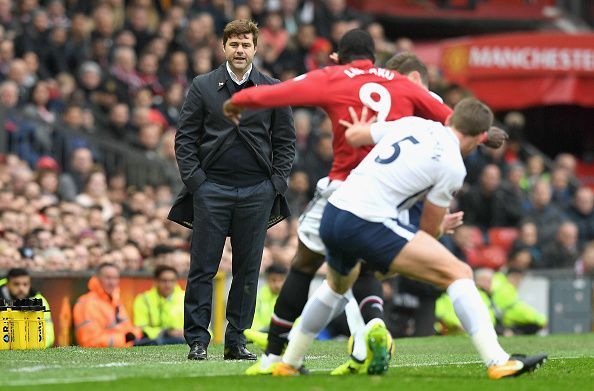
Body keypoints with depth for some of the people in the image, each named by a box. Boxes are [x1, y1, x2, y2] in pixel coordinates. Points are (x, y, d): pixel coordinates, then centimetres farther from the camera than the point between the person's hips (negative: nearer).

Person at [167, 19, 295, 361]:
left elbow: (286, 140, 10)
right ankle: (198, 340, 2)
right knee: (203, 268, -2)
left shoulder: (274, 90, 7)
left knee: (248, 269, 5)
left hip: (257, 192, 1)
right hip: (211, 189, -1)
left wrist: (277, 182, 0)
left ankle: (237, 339, 12)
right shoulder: (203, 87, 4)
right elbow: (185, 137, 4)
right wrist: (194, 179, -5)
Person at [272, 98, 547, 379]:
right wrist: (441, 228, 29)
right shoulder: (453, 167, -2)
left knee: (338, 285, 38)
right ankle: (498, 362, -20)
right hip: (367, 224, -8)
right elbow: (429, 230, 5)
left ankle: (289, 363, 46)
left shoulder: (412, 123, 14)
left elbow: (351, 134, 24)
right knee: (459, 273, -7)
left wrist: (362, 129, 48)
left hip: (331, 215, 8)